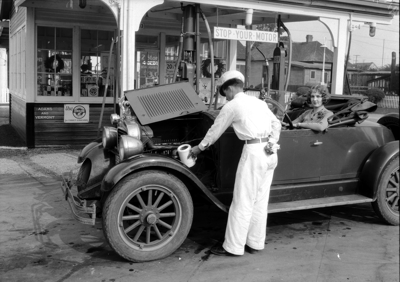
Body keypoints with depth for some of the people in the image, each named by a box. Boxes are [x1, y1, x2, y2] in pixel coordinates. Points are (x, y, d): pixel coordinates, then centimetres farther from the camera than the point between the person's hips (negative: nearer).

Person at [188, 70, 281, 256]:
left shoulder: (231, 106, -2)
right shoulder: (258, 102, 17)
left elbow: (215, 131, 6)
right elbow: (276, 123, 15)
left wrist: (199, 148, 19)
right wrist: (272, 143, 12)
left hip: (253, 152, -7)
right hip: (270, 153, 8)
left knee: (242, 202, 0)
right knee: (260, 201, 13)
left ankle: (233, 247, 8)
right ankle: (255, 243, 22)